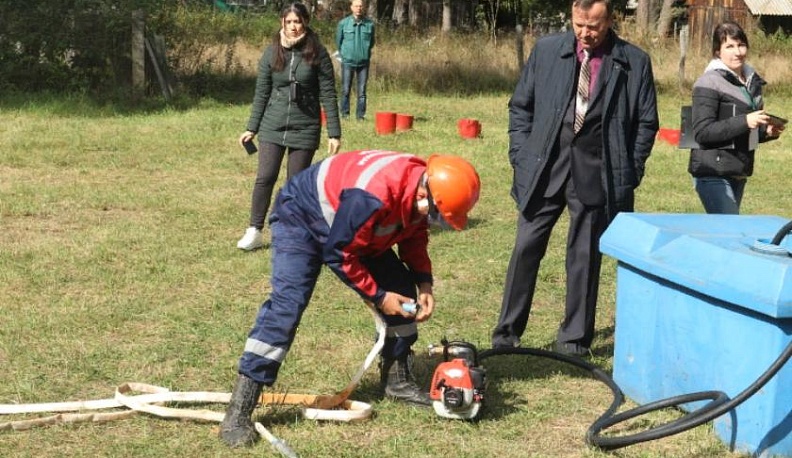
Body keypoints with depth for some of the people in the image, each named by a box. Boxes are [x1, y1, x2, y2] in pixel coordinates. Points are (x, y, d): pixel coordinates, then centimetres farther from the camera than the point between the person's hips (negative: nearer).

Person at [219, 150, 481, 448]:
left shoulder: (422, 190, -15)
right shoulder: (373, 196, -42)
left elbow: (415, 236, 5)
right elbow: (339, 253, -30)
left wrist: (423, 284, -9)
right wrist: (378, 296, -21)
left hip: (352, 229, 9)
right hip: (301, 218, -9)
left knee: (402, 290, 4)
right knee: (287, 303, -24)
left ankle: (397, 379, 21)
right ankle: (238, 413, -26)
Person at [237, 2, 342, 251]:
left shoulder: (317, 53, -4)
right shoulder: (272, 53, 2)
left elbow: (328, 95, -3)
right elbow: (261, 93, 7)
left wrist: (334, 133, -6)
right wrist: (252, 128, 5)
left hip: (305, 128, -1)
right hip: (272, 126, 2)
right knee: (265, 178, -5)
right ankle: (254, 232, 4)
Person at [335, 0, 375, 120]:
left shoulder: (370, 24, -2)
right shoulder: (343, 23, -4)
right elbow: (338, 41, 9)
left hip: (364, 62, 1)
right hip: (348, 62, -1)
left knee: (362, 91, 3)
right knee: (345, 90, 1)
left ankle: (360, 115, 9)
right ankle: (345, 114, 10)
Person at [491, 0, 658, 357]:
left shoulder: (634, 63, 0)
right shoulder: (546, 50, 4)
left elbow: (646, 123, 5)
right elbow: (520, 106, 10)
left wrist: (628, 173, 0)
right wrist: (521, 157, 2)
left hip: (597, 175, -1)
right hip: (544, 168, 1)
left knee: (585, 256, 6)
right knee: (526, 247, 3)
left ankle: (574, 339, 17)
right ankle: (506, 333, 13)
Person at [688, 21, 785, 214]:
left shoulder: (751, 81, 14)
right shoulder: (709, 83, -10)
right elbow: (702, 132, -18)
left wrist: (766, 131, 5)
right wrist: (745, 122, -24)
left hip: (739, 174, 8)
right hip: (713, 175, -8)